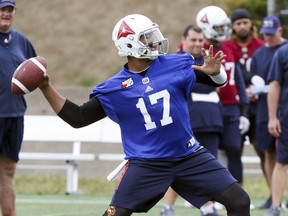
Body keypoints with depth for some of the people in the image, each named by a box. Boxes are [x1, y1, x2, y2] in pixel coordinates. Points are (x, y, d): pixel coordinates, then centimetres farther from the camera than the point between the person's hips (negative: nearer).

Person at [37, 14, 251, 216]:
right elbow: (78, 118, 0)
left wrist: (214, 71, -18)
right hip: (146, 164, -2)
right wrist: (47, 88, -8)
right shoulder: (114, 88, -4)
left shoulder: (174, 65, -2)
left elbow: (218, 81, 8)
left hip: (189, 156, 2)